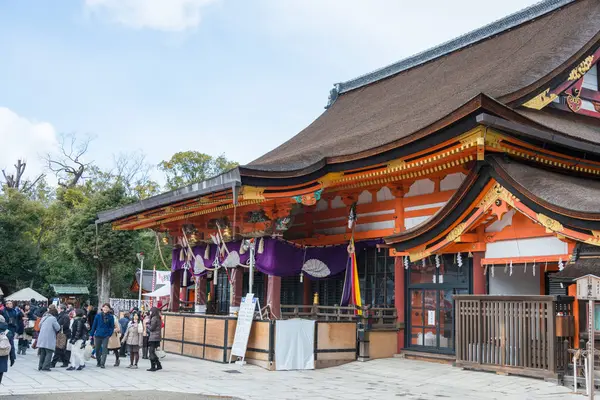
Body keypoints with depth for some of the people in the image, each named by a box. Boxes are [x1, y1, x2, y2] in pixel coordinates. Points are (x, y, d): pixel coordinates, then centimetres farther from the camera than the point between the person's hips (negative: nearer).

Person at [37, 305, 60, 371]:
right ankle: (46, 366, -8)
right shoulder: (53, 318, -12)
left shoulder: (44, 317, 9)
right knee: (49, 353, -2)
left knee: (42, 353, 15)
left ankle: (40, 366, 18)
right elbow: (58, 328, -9)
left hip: (41, 338, 7)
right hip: (49, 339, -7)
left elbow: (39, 325, 21)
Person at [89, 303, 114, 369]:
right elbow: (94, 325, 5)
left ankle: (102, 363, -3)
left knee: (104, 350, -6)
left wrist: (110, 334, -8)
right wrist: (91, 334, 3)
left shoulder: (111, 317, -1)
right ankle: (98, 362, 28)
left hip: (106, 336, -1)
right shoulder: (98, 316, 0)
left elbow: (112, 327, 3)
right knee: (97, 349, 10)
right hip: (98, 335, 2)